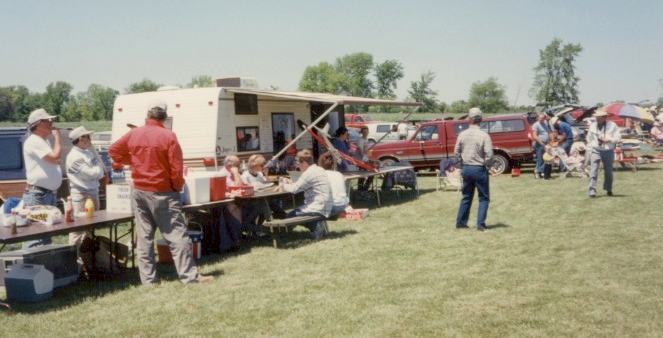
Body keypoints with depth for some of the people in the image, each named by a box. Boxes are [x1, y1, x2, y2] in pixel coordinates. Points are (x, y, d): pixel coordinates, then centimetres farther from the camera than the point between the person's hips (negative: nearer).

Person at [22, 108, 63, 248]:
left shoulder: (44, 141, 19)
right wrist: (57, 136, -10)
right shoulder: (33, 142, -12)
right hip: (37, 194, -10)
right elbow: (55, 157, -23)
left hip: (50, 193, 10)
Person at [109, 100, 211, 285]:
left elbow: (113, 150, 16)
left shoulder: (133, 134, 2)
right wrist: (178, 187, 2)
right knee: (176, 236, -2)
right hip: (163, 193, -5)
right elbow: (176, 168, -13)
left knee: (144, 237, 9)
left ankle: (148, 279, 11)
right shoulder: (168, 136, -13)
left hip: (139, 192, 5)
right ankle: (189, 276, -2)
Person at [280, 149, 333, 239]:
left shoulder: (309, 173, -17)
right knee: (297, 210, 24)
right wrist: (291, 184, 12)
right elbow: (301, 186, 24)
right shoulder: (319, 170, 14)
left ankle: (315, 226, -4)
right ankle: (316, 226, 12)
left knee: (290, 216, -4)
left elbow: (294, 189, -17)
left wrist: (285, 185, 3)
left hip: (318, 209, -10)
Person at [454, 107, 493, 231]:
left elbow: (456, 152, 4)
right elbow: (489, 154, -17)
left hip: (466, 168, 4)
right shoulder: (484, 135, -13)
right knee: (484, 198, 8)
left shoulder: (462, 134, -1)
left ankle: (460, 222, 20)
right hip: (479, 169, -4)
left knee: (466, 197, 18)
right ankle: (480, 224, 2)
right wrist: (484, 163, 0)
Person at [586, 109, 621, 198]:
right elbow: (589, 138, 17)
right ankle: (592, 190, -15)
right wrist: (590, 147, 10)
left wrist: (608, 139, -20)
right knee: (593, 170, -12)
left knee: (608, 171, 10)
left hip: (608, 151, 0)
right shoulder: (592, 125, 5)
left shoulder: (612, 125, -3)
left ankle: (608, 189, 29)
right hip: (595, 150, 1)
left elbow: (618, 138, -4)